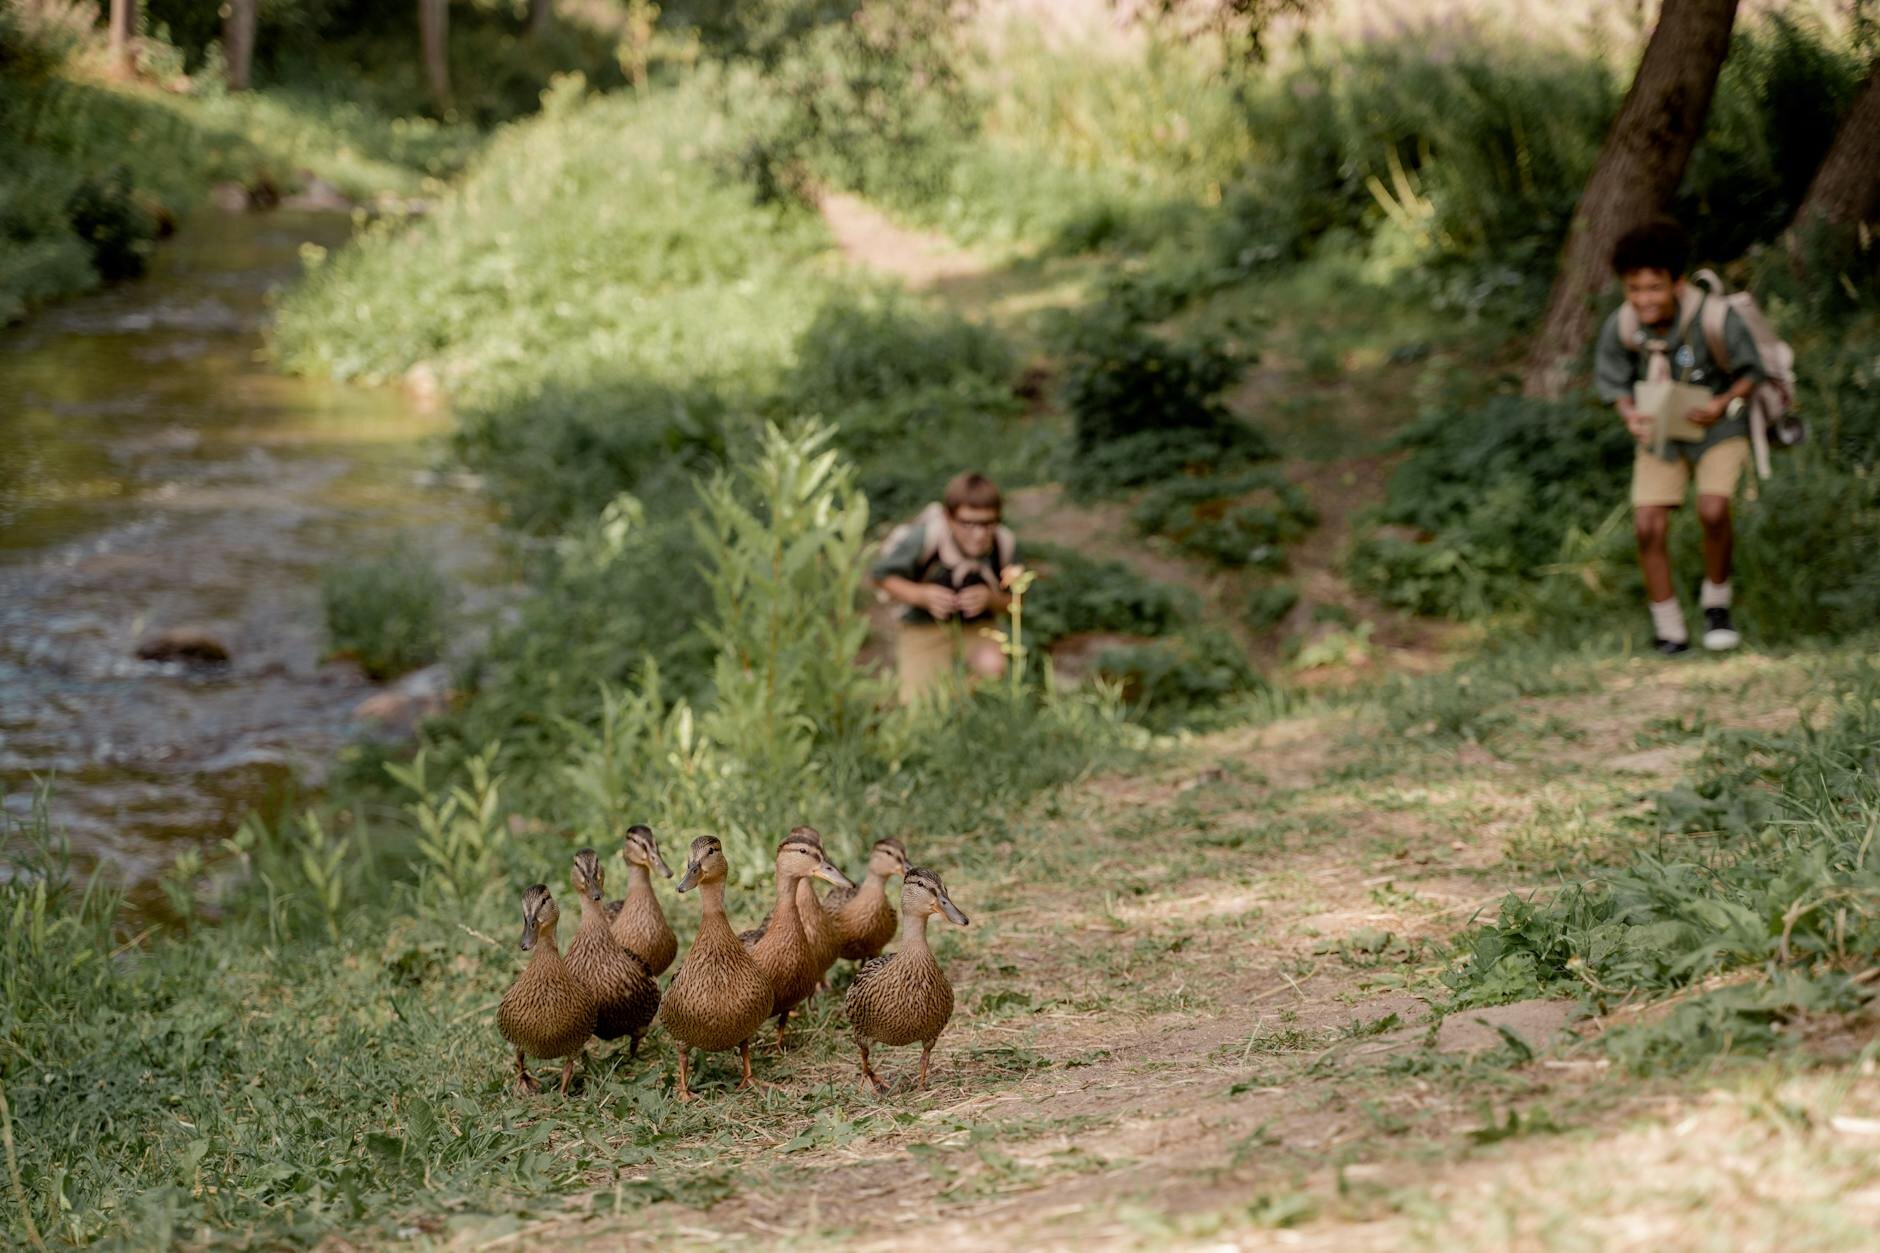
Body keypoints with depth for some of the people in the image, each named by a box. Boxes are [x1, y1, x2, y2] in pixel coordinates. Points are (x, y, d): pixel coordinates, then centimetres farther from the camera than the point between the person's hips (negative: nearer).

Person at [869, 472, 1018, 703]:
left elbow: (1012, 603, -3)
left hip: (976, 631, 2)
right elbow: (880, 576, -11)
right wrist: (923, 595, -27)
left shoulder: (1005, 544, -17)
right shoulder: (923, 537, -24)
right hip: (923, 630, -2)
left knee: (993, 665, -31)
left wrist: (991, 599, -27)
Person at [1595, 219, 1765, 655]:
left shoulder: (1716, 319, -26)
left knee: (1713, 510, -26)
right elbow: (1612, 381, 0)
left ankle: (1716, 599, 2)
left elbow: (1752, 371, -10)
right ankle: (1669, 634, 3)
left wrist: (1723, 404, -28)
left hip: (1719, 428, -3)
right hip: (1661, 434, 3)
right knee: (1648, 525, -12)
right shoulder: (1620, 327, -18)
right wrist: (1630, 415, -21)